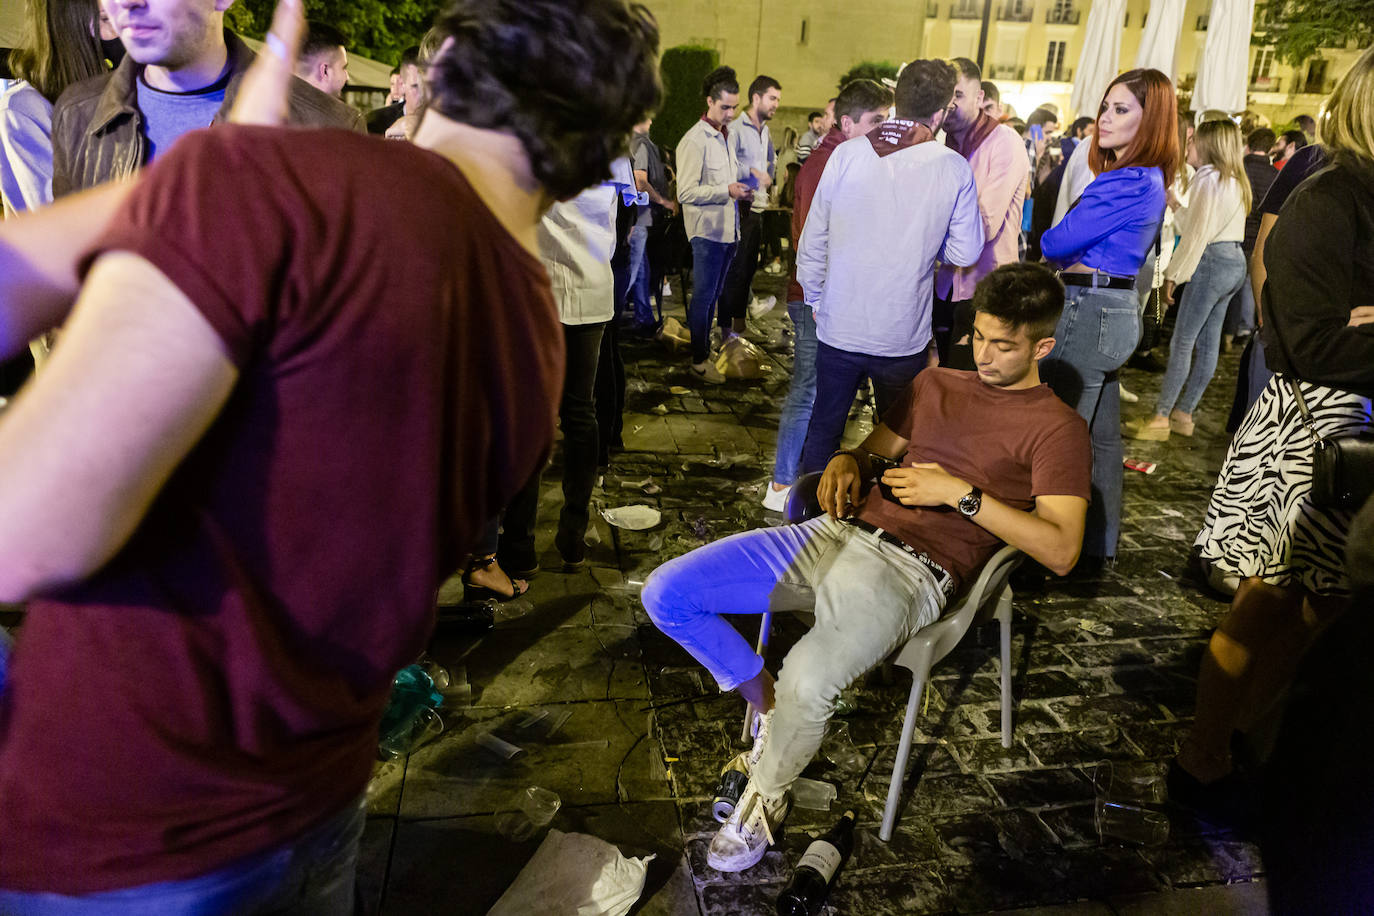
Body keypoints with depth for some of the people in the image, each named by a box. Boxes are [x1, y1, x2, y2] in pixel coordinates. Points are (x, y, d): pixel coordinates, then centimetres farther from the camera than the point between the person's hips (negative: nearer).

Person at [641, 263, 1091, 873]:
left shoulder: (1056, 427, 3)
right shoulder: (936, 384, 22)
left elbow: (1060, 551, -7)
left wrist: (962, 493, -12)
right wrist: (846, 461, 4)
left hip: (913, 571, -6)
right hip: (842, 533, 7)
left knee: (807, 680, -35)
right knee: (665, 593, -9)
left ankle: (766, 797, -2)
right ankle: (765, 702, 13)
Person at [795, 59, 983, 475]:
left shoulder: (846, 154, -5)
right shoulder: (954, 170, -8)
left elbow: (813, 241, -1)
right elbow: (965, 253, -2)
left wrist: (816, 299, 13)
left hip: (839, 328, 1)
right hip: (904, 338, -1)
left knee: (823, 428, 16)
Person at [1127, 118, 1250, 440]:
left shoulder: (1208, 178, -12)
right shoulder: (1233, 181, 17)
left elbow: (1197, 235, -15)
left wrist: (1173, 274, -11)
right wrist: (1174, 204, 18)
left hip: (1211, 262, -10)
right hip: (1234, 261, 10)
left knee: (1182, 343, -8)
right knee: (1208, 343, 10)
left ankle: (1161, 418, -5)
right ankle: (1183, 413, 16)